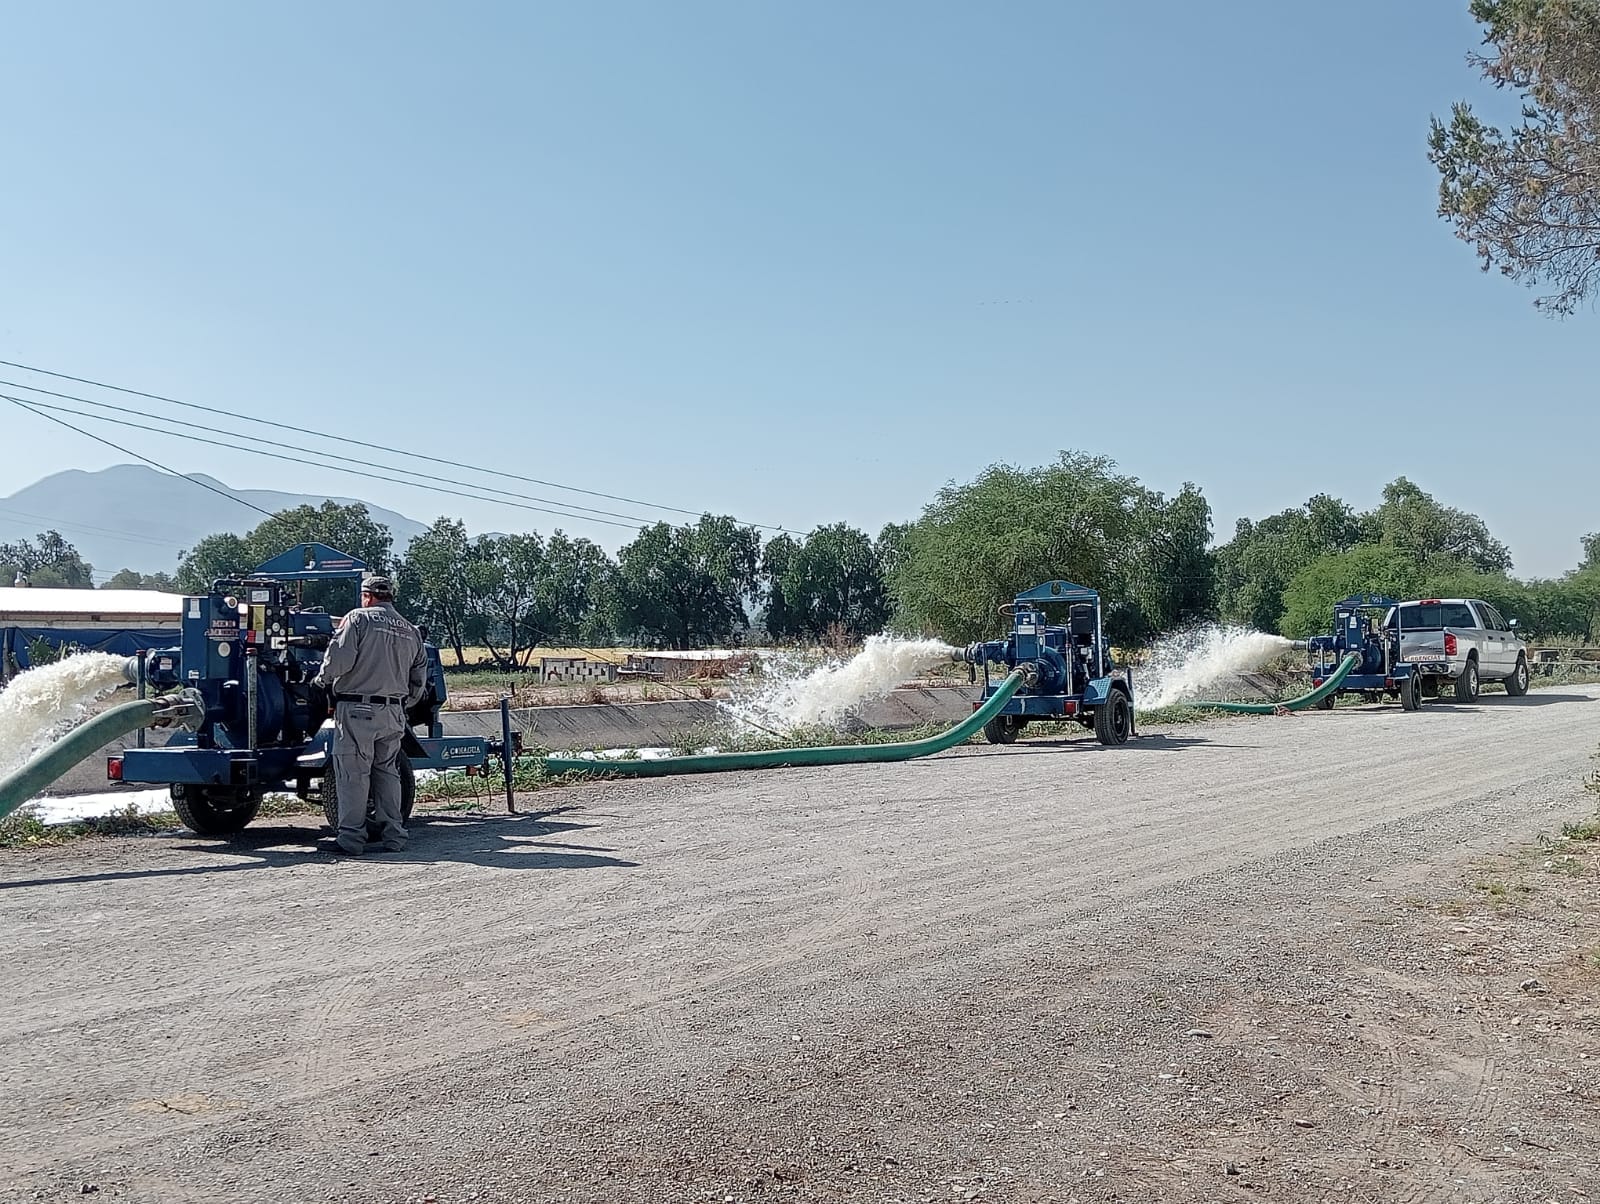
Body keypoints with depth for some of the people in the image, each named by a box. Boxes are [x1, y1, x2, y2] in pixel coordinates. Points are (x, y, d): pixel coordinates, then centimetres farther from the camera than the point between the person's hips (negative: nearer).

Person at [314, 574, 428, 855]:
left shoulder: (358, 619, -3)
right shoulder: (410, 631, 15)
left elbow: (339, 658, -14)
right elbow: (419, 681, 16)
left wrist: (323, 679, 5)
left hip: (357, 710, -6)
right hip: (394, 714, 6)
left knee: (353, 775, 0)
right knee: (387, 773, 14)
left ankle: (352, 840, 1)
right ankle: (393, 837, 14)